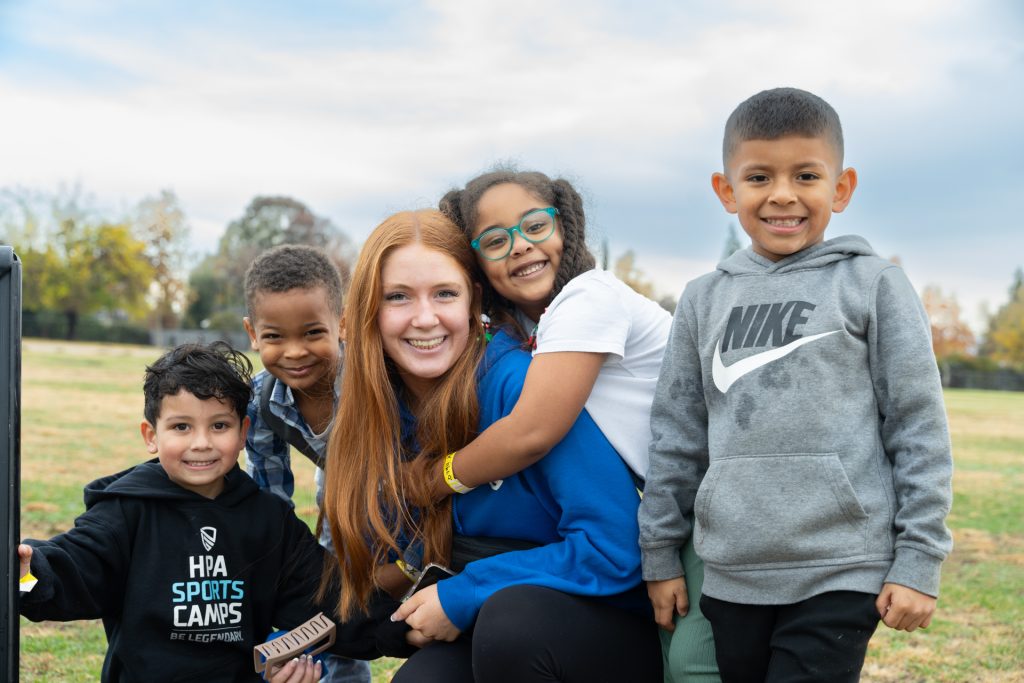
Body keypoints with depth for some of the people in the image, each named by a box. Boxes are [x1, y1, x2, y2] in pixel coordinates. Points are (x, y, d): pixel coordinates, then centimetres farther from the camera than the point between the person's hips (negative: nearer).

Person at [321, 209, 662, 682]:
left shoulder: (521, 382, -21)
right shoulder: (375, 420, -2)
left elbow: (614, 547, -23)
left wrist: (462, 597, -18)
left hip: (617, 628, -3)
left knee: (513, 614, -35)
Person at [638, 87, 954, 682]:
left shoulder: (872, 286, 0)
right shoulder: (705, 300, 10)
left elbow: (919, 427, -1)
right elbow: (677, 433, 14)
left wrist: (919, 561, -4)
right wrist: (661, 553, 13)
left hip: (840, 576, -3)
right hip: (730, 576, 4)